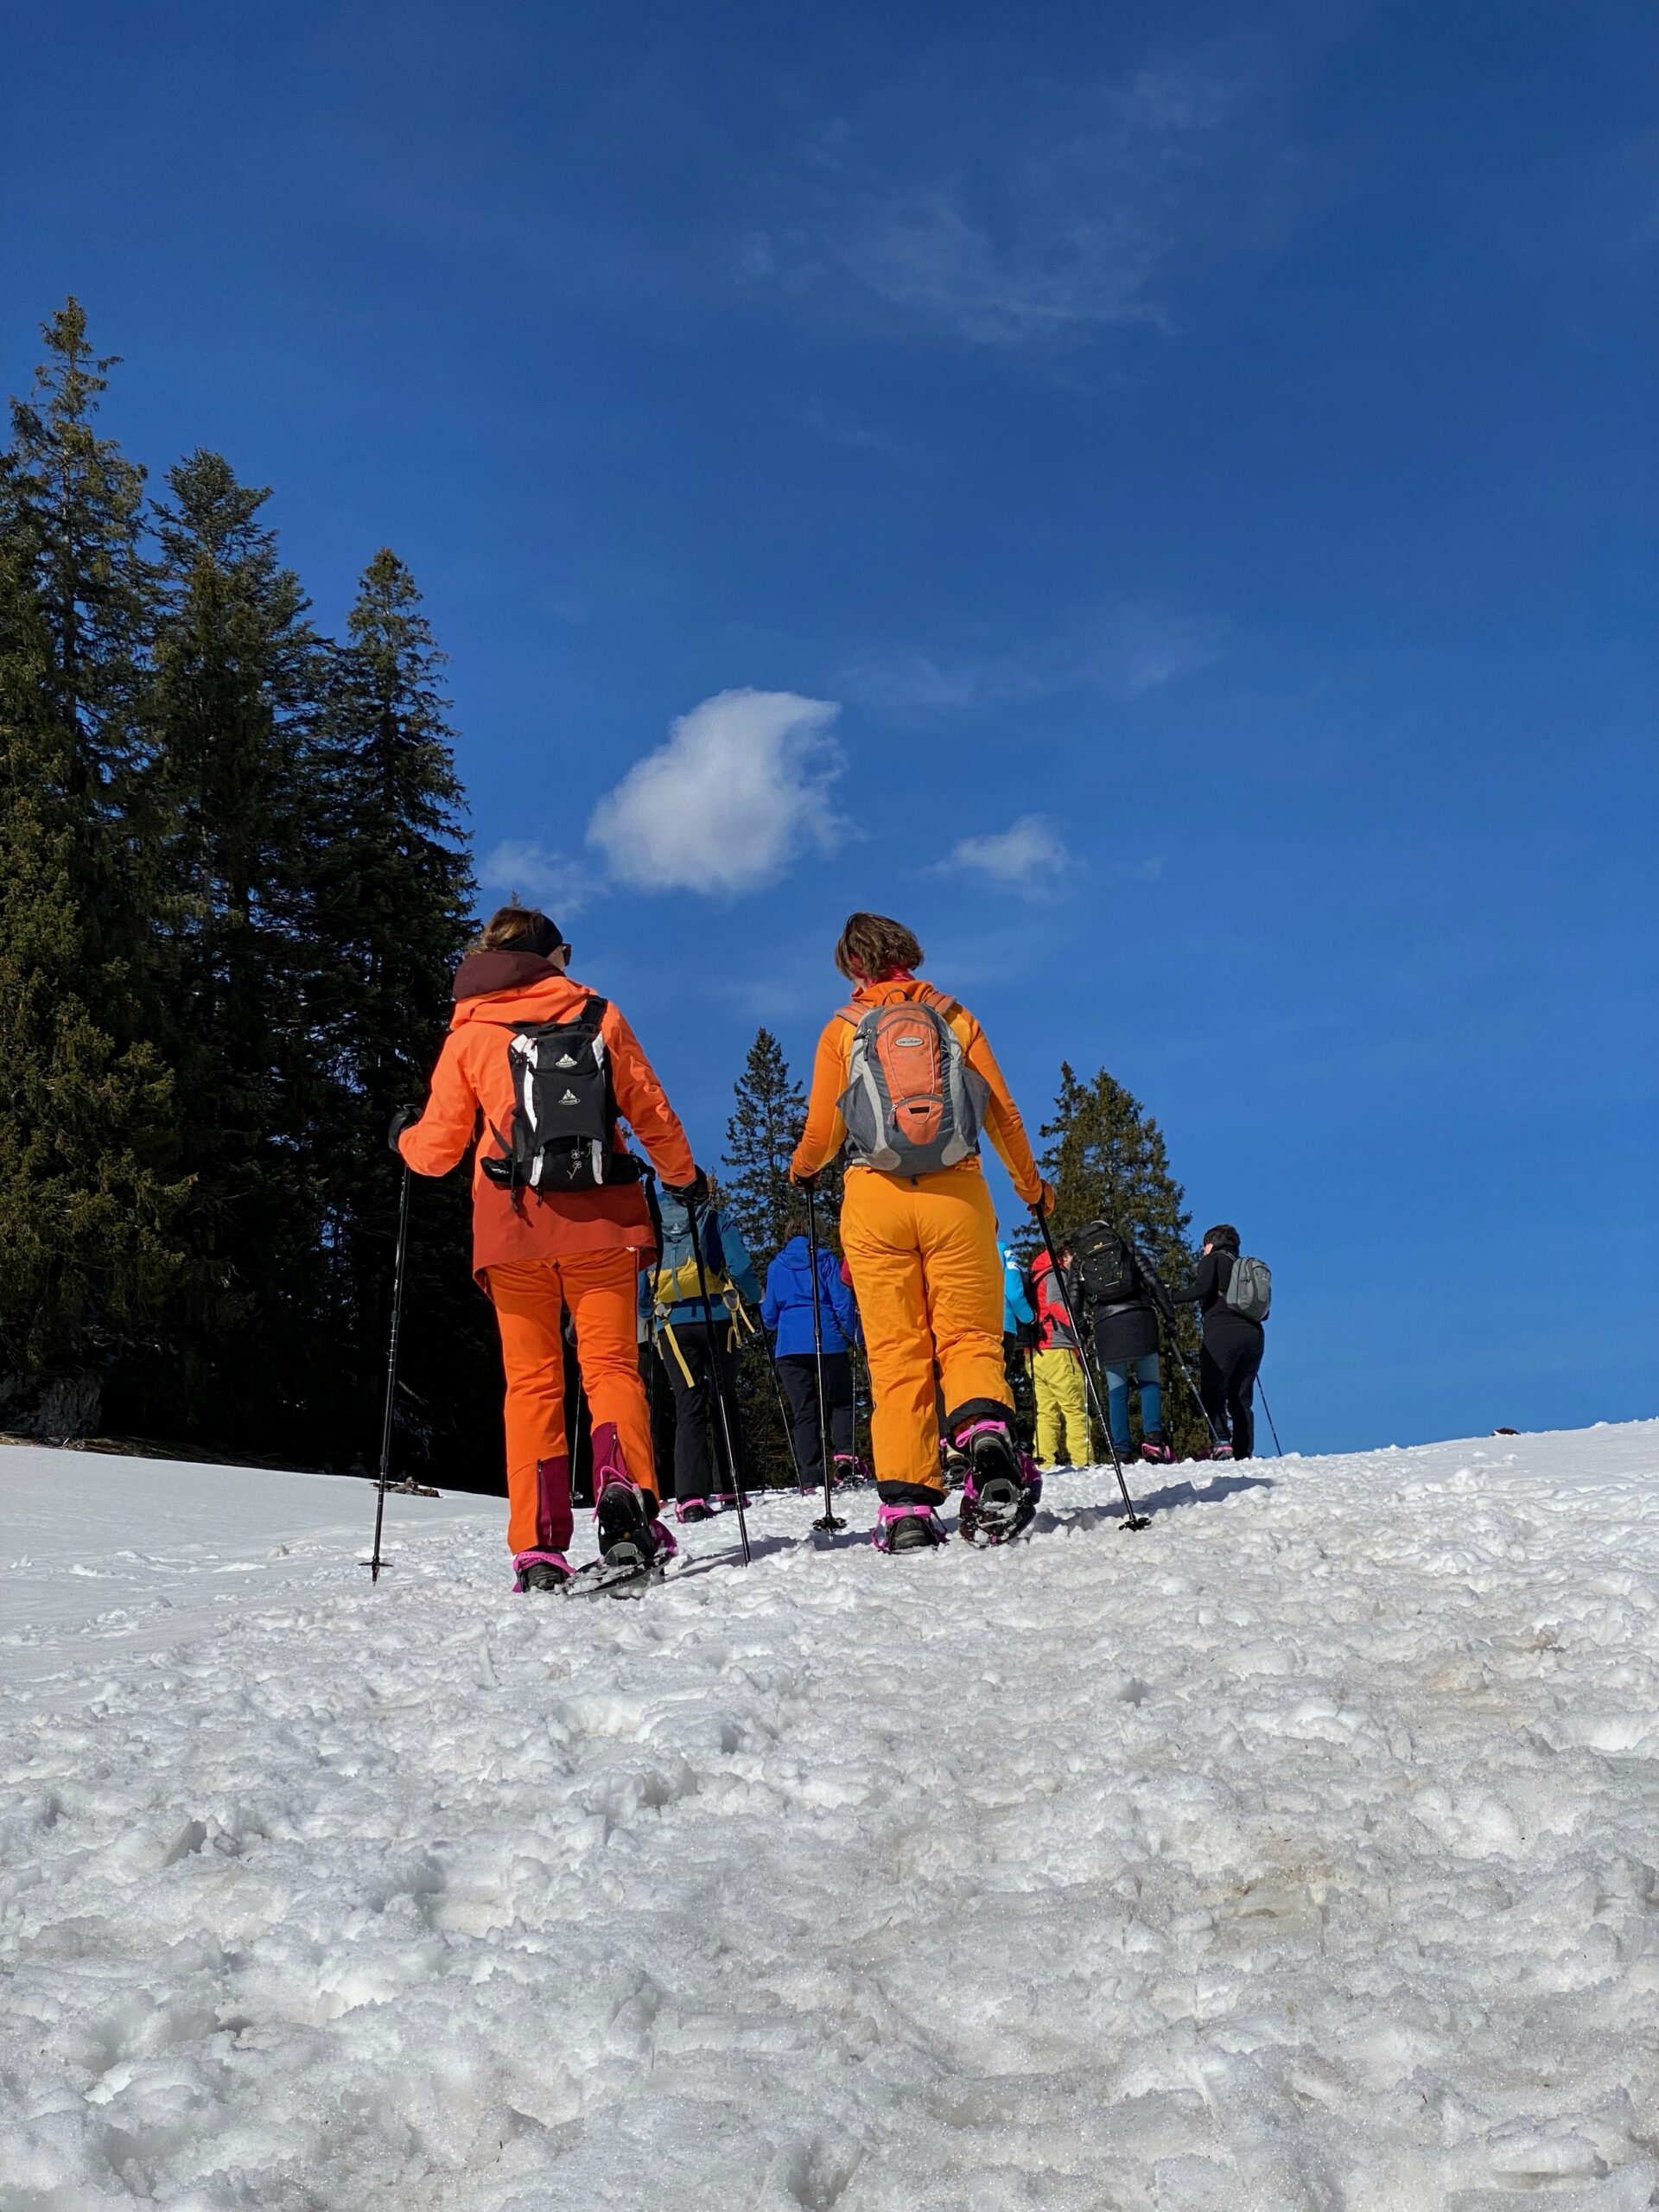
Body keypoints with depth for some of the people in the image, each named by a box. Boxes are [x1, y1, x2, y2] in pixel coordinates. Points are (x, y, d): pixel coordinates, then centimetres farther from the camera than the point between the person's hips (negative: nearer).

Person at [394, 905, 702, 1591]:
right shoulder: (598, 1015, 7)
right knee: (611, 1365, 4)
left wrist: (404, 1135, 29)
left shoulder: (469, 1034, 5)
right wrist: (684, 1176, 27)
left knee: (532, 1381, 6)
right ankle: (624, 1494, -20)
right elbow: (651, 1113, 10)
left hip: (513, 1228, 0)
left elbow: (437, 1150, 6)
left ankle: (539, 1550, 0)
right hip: (601, 1224, 0)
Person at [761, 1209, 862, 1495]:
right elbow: (843, 1301, -3)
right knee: (840, 1402, 12)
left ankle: (811, 1479, -5)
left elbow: (769, 1316, 13)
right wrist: (856, 1338, 3)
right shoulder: (825, 1260, 3)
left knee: (803, 1412, 4)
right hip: (828, 1342, -2)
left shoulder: (776, 1266, 10)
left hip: (789, 1346, 2)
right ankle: (843, 1455, -13)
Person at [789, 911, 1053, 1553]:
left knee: (895, 1354, 2)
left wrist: (803, 1168, 29)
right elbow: (1002, 1112, 9)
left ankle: (906, 1505, -5)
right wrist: (1031, 1185, 24)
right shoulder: (952, 1015, 10)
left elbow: (822, 1133, 6)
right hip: (956, 1194, 0)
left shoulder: (842, 1028, 7)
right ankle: (986, 1435, -25)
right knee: (969, 1336, 5)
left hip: (874, 1197, 0)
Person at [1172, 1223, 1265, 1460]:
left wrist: (1170, 1298, -4)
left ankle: (1222, 1444, -27)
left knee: (1212, 1394, -8)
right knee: (1241, 1399, 7)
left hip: (1222, 1333, -6)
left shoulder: (1213, 1259, 9)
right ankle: (1243, 1454, -1)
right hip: (1254, 1334, 6)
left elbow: (1203, 1289, -10)